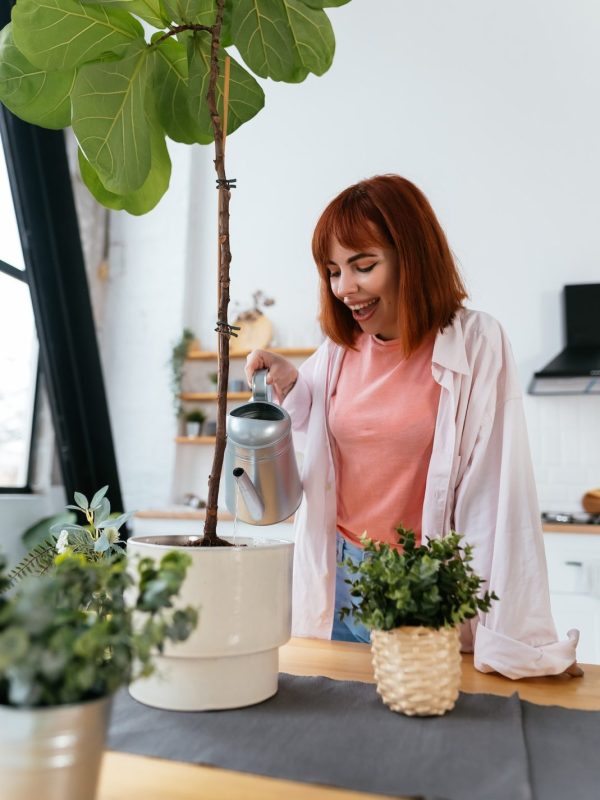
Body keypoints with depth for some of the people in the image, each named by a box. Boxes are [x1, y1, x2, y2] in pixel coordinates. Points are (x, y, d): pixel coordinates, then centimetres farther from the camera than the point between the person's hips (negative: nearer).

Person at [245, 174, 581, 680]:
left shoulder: (476, 343, -14)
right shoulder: (339, 346, 1)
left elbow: (494, 490, -15)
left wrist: (514, 639, -14)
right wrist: (289, 386, -6)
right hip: (342, 576, 4)